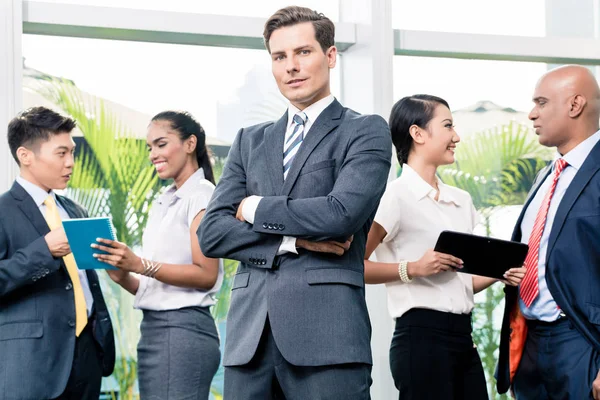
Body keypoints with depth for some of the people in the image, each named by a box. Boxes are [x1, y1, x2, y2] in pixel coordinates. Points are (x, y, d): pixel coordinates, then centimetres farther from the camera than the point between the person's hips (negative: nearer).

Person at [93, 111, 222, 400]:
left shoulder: (202, 195, -5)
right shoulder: (162, 202, 19)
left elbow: (206, 275, -14)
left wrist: (140, 265, -21)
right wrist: (123, 276, -3)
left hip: (183, 329, -8)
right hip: (152, 328, 8)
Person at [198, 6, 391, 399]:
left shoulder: (366, 131, 6)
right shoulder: (250, 141, 20)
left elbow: (342, 213, -11)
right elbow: (211, 232, 9)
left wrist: (256, 209, 1)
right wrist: (292, 240, -4)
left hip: (326, 333, -4)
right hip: (250, 333, 4)